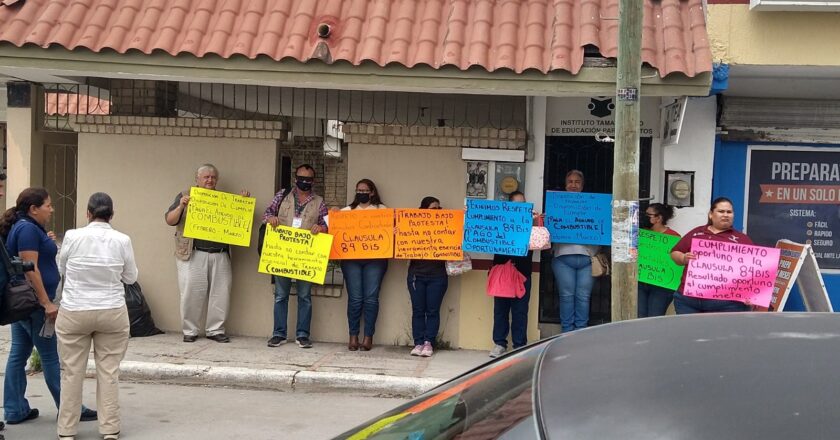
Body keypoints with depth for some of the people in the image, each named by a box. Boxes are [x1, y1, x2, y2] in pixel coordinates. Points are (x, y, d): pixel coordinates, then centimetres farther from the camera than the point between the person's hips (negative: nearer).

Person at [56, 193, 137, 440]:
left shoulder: (72, 237, -7)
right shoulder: (122, 241, -5)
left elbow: (61, 270, 8)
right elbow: (131, 278, 6)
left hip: (74, 313, 0)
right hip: (112, 313, 1)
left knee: (72, 372, 8)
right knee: (109, 372, 8)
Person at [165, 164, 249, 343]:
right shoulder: (185, 196, 8)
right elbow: (170, 220, 1)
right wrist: (181, 206, -16)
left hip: (220, 255, 3)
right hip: (193, 254, -3)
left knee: (221, 293, 1)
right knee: (192, 293, -3)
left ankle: (215, 330, 11)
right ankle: (189, 331, 7)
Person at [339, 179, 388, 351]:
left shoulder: (382, 209, 11)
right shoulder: (347, 210, 16)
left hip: (375, 259, -1)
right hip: (351, 258, 1)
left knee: (371, 298, -4)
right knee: (355, 298, -2)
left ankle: (368, 337, 3)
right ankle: (353, 336, 6)